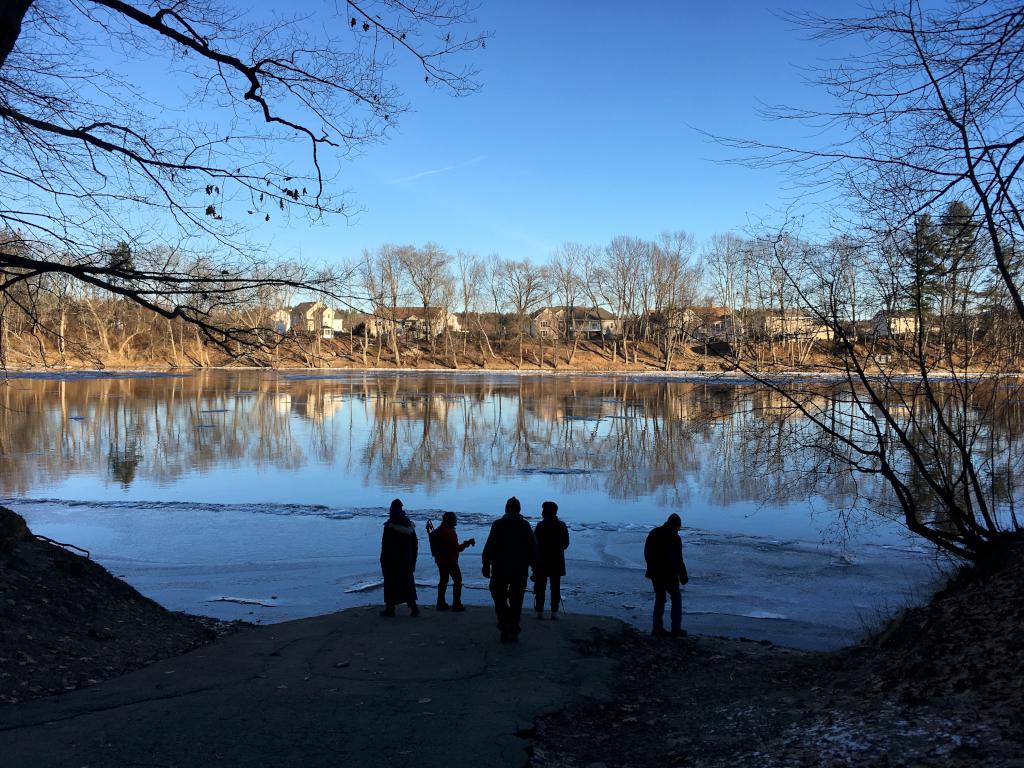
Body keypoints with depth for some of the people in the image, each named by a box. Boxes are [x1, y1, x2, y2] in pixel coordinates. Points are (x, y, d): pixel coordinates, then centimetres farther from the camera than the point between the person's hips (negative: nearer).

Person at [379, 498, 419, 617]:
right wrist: (413, 559, 14)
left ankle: (390, 609, 11)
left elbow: (385, 544, -15)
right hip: (406, 559, 5)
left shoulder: (390, 526, -15)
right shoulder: (409, 525, 2)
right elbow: (415, 543, 6)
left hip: (392, 559, -5)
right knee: (407, 582, 11)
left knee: (391, 582, 6)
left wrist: (383, 560, -7)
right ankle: (413, 608, 6)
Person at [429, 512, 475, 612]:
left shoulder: (438, 531, 11)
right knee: (457, 581, -1)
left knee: (443, 580, 15)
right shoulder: (450, 532, -18)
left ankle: (441, 603, 16)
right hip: (450, 561, -9)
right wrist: (467, 543, -8)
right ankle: (457, 604, -2)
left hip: (440, 560, 9)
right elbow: (456, 548, -19)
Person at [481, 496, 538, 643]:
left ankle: (504, 623, -4)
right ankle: (513, 631, 8)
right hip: (520, 571, 2)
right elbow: (533, 549, 1)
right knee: (516, 601, 9)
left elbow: (489, 548, -6)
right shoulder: (525, 526, 1)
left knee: (499, 597, 14)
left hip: (500, 570, -1)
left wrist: (486, 566, -1)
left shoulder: (497, 525, -4)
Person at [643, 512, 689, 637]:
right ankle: (676, 629, 9)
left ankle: (657, 628, 14)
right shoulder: (675, 538, -15)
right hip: (669, 574, -6)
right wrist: (683, 576, -4)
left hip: (655, 574, 6)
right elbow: (678, 560, -14)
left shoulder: (653, 533, 5)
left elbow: (646, 553, 12)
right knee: (676, 599, 10)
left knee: (659, 599, 16)